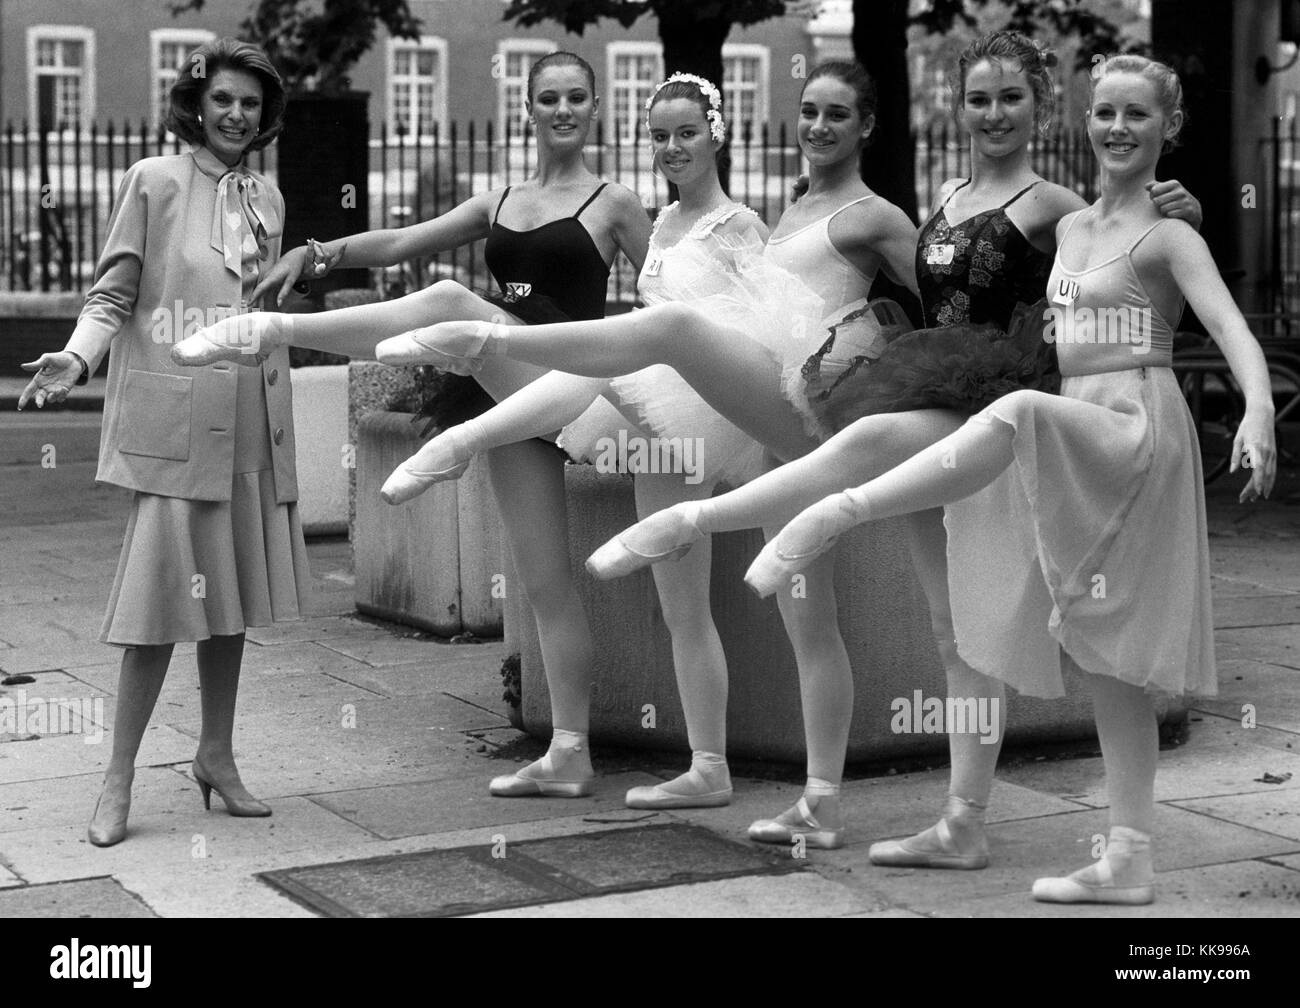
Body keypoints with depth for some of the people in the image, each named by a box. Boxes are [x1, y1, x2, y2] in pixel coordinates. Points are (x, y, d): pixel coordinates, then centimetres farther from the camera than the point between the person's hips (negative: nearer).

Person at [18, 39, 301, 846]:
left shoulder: (268, 198, 13)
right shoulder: (155, 182, -2)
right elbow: (112, 296, -5)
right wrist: (76, 358, -20)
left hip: (252, 426, 5)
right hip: (174, 423, -5)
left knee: (234, 593, 10)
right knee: (165, 594, -7)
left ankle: (216, 755, 24)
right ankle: (120, 778, 3)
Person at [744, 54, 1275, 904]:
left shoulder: (1170, 238, -5)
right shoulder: (1069, 228, 16)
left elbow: (1231, 329, -21)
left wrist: (1259, 413, -38)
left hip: (1140, 436, -8)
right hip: (1082, 453, 8)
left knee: (1020, 412, -39)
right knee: (1107, 659, 8)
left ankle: (837, 513, -43)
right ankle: (1129, 864, 14)